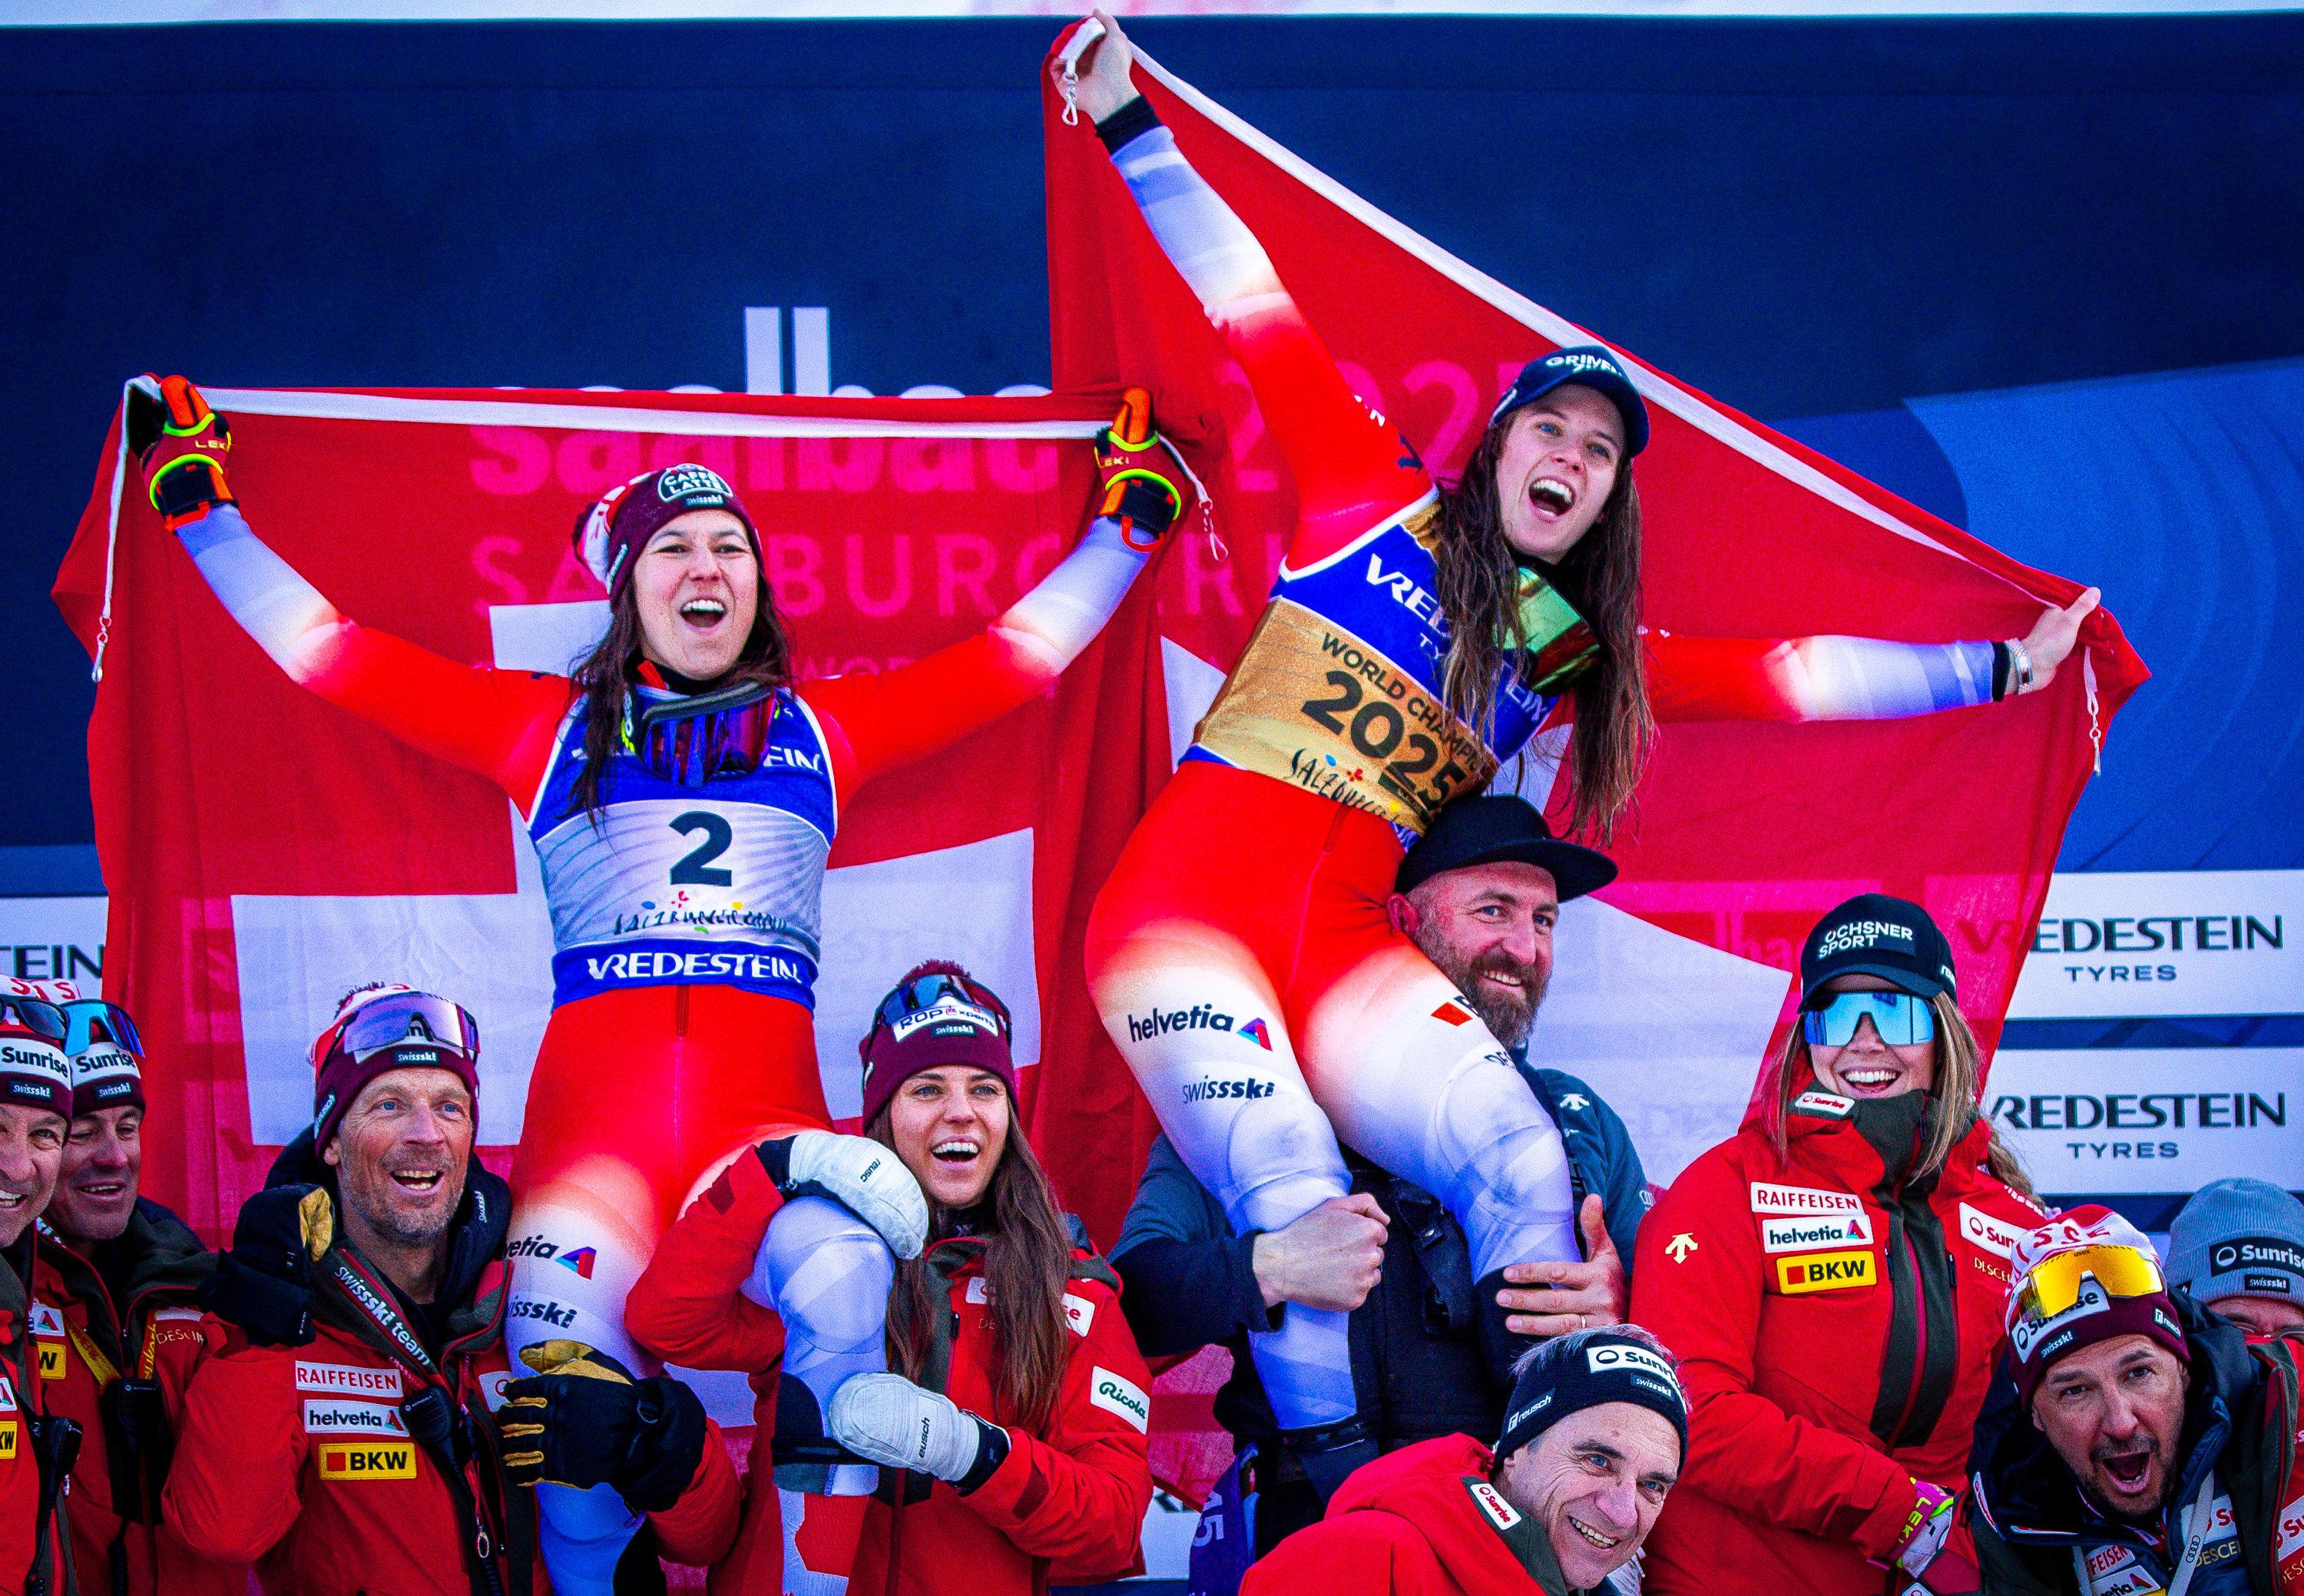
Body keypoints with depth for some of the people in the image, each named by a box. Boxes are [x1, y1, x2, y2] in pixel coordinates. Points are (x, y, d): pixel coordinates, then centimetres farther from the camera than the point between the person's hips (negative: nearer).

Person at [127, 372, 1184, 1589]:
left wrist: (1126, 523, 28)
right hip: (589, 1105, 0)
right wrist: (202, 510, 21)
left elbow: (1024, 650, 25)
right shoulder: (547, 727, 19)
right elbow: (328, 651, 20)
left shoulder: (822, 727, 21)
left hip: (769, 1108, 0)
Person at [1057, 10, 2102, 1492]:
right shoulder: (1374, 507, 9)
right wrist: (1132, 129, 1)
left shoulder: (1578, 651, 18)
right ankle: (1335, 1499, -16)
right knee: (1293, 1200, -25)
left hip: (1351, 946, 4)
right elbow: (1261, 320, 5)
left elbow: (1782, 676, 20)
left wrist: (1994, 670, 21)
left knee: (1526, 1164, -21)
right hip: (1197, 895, -4)